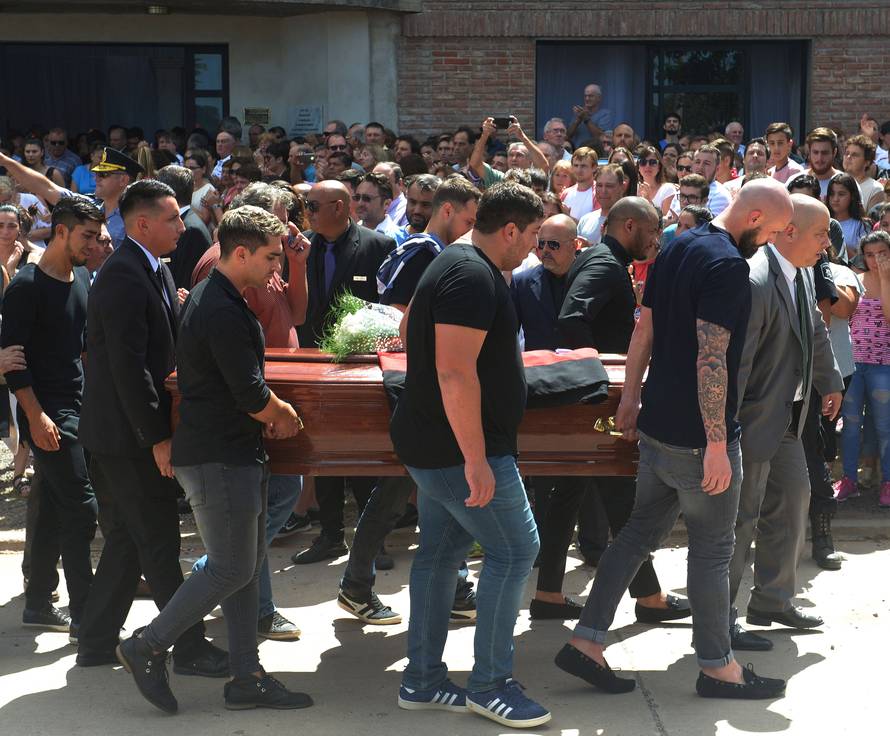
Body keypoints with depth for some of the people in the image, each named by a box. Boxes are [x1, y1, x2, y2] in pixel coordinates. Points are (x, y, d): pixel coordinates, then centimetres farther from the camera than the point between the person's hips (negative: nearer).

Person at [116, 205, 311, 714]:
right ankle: (149, 648, 9)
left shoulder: (214, 298, 13)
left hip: (235, 453, 10)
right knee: (232, 569, -4)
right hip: (218, 458, -10)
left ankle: (247, 678, 17)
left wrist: (268, 411, 7)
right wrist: (283, 414, -1)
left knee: (248, 563, 11)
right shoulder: (223, 312, -20)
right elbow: (252, 394, -21)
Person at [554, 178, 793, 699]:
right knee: (713, 549, 4)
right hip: (697, 436, -9)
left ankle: (585, 643, 15)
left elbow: (644, 330, 14)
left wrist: (631, 399, 19)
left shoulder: (676, 249, 9)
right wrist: (717, 443, -23)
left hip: (657, 426, 9)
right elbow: (711, 358, -25)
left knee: (641, 532, 15)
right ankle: (717, 667, 17)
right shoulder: (728, 266, -20)